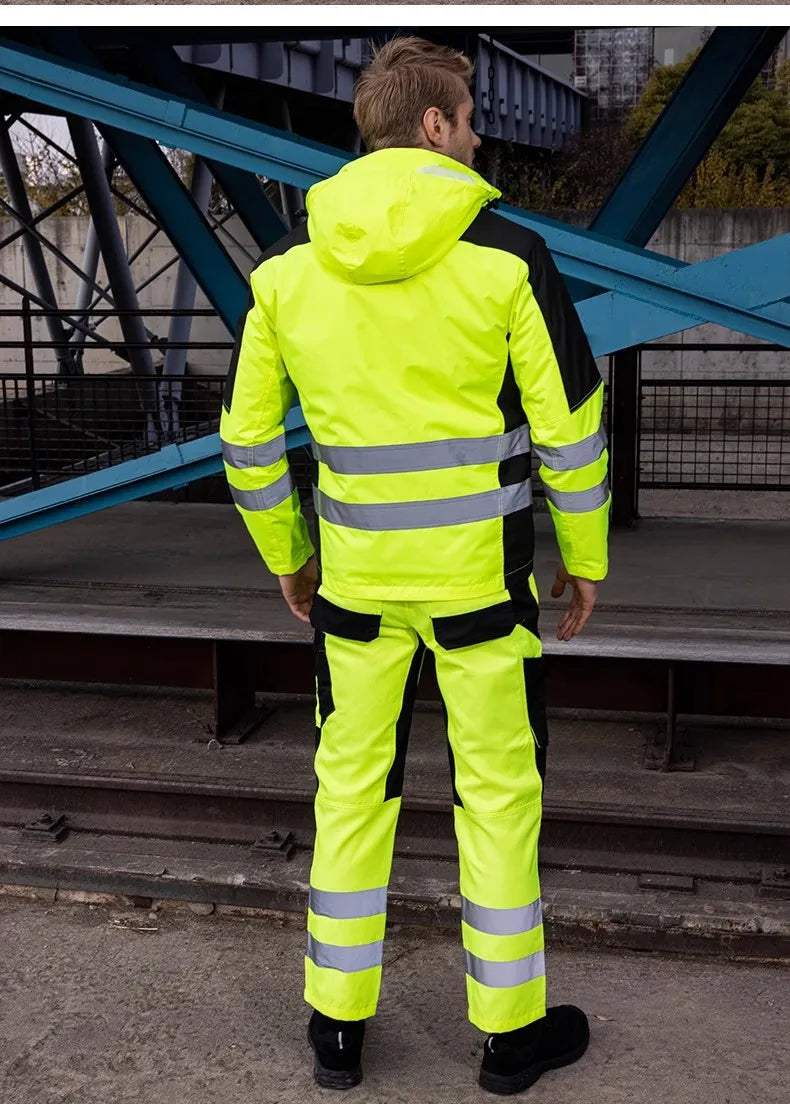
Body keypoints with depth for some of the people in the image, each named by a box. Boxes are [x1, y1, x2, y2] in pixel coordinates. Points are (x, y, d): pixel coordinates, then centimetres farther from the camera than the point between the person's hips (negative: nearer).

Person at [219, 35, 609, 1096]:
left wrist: (285, 556, 18)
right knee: (498, 791, 11)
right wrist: (585, 555, 7)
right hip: (481, 573, -3)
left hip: (356, 578, 3)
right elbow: (569, 424, -7)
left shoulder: (288, 267, 0)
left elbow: (248, 435, 5)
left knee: (352, 787, 15)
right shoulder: (507, 256, -10)